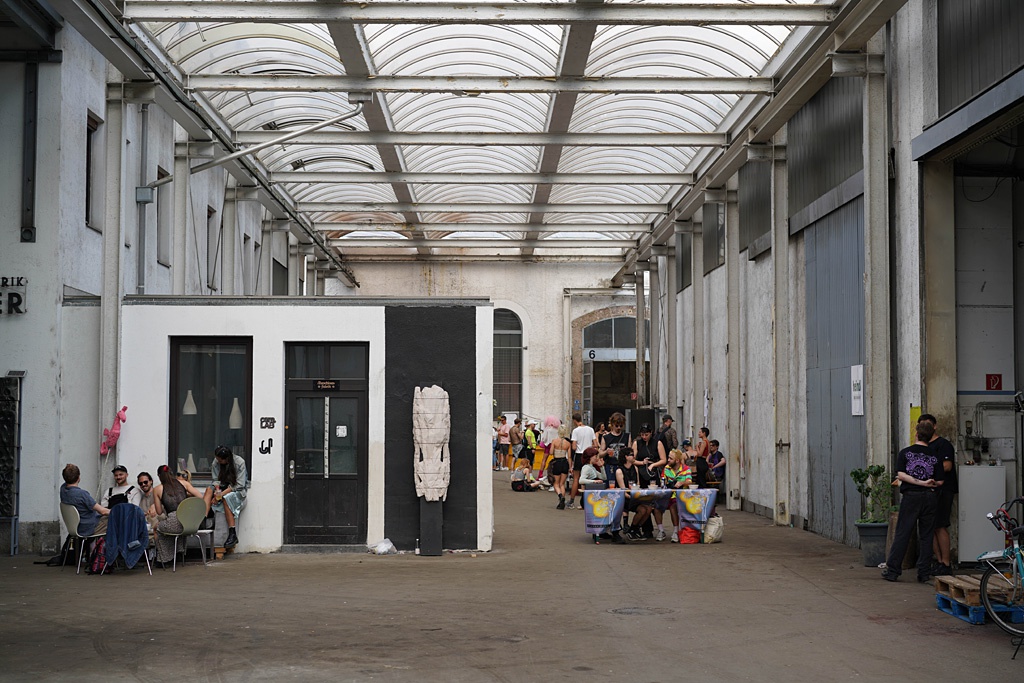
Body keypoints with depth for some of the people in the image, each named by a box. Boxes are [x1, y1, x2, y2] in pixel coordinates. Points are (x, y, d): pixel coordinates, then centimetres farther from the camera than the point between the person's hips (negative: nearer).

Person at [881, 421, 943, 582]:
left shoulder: (905, 453, -1)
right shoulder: (935, 457, 3)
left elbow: (900, 475, -11)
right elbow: (939, 481, 0)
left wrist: (921, 483, -10)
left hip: (911, 497, -1)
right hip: (930, 497, 1)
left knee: (902, 534, 2)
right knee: (926, 536, 8)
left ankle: (892, 570, 3)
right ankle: (924, 573, 8)